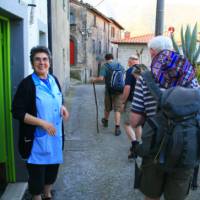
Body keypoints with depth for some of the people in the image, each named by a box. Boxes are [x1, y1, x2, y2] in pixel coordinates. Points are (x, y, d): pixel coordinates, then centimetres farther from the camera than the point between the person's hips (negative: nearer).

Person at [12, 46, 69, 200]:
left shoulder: (54, 80, 5)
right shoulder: (27, 84, -14)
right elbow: (17, 112, -17)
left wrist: (63, 108, -5)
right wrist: (42, 123, -22)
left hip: (55, 134, 6)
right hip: (37, 137, -6)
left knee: (53, 165, 19)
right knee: (37, 170, 7)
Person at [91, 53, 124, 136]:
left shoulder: (105, 66, -7)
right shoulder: (120, 66, 7)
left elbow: (101, 78, -18)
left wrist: (94, 79, -1)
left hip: (109, 90, -2)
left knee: (107, 108, 18)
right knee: (117, 109, 0)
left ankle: (105, 121, 43)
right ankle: (117, 127, -10)